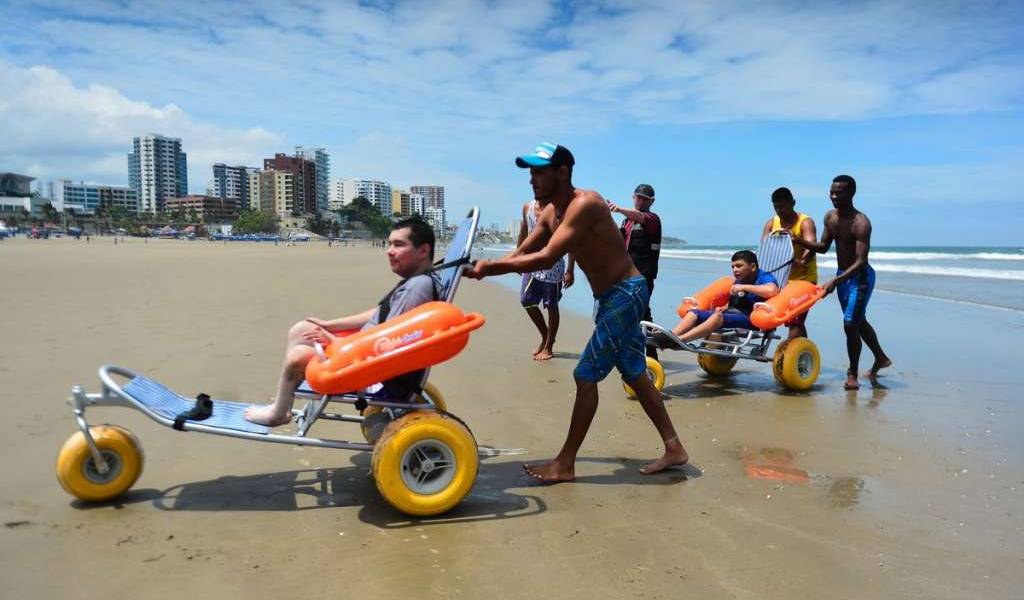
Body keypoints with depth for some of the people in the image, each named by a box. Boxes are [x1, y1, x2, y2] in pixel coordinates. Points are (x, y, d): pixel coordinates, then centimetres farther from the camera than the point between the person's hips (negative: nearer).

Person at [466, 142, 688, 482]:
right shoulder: (550, 213, 6)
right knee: (634, 374, 14)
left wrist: (491, 267, -27)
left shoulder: (585, 204, -23)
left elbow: (546, 259, -32)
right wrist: (481, 269, -7)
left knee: (586, 376, -7)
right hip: (610, 297, 10)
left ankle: (565, 465, 3)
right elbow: (519, 255, 8)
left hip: (625, 294, -10)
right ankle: (673, 448, 25)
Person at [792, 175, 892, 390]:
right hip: (842, 275, 8)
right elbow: (823, 247, 10)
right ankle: (880, 358, 42)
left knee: (850, 324, -11)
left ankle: (853, 375, 3)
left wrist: (835, 281, -37)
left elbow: (861, 262, -29)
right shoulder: (830, 217, -1)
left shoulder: (861, 223, -24)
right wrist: (799, 241, -6)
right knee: (858, 321, 21)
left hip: (860, 276, -8)